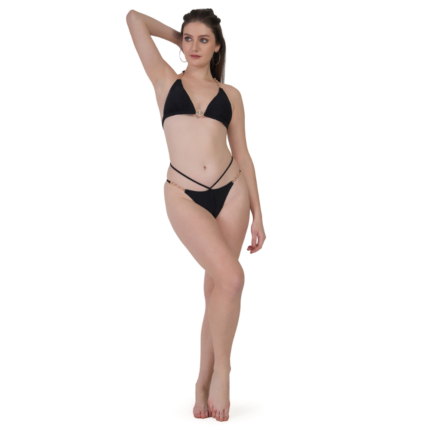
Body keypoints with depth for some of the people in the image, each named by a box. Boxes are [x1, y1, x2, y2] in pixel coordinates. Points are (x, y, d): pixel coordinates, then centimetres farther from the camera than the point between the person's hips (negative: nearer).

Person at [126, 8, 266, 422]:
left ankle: (204, 380, 18)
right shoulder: (166, 80, 11)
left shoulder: (230, 94, 14)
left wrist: (257, 213, 9)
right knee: (231, 278, -20)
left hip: (230, 191, 3)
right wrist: (176, 34, 27)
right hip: (184, 196, -3)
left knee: (216, 286, 5)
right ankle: (221, 370, 0)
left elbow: (242, 154, 12)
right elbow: (135, 18, 13)